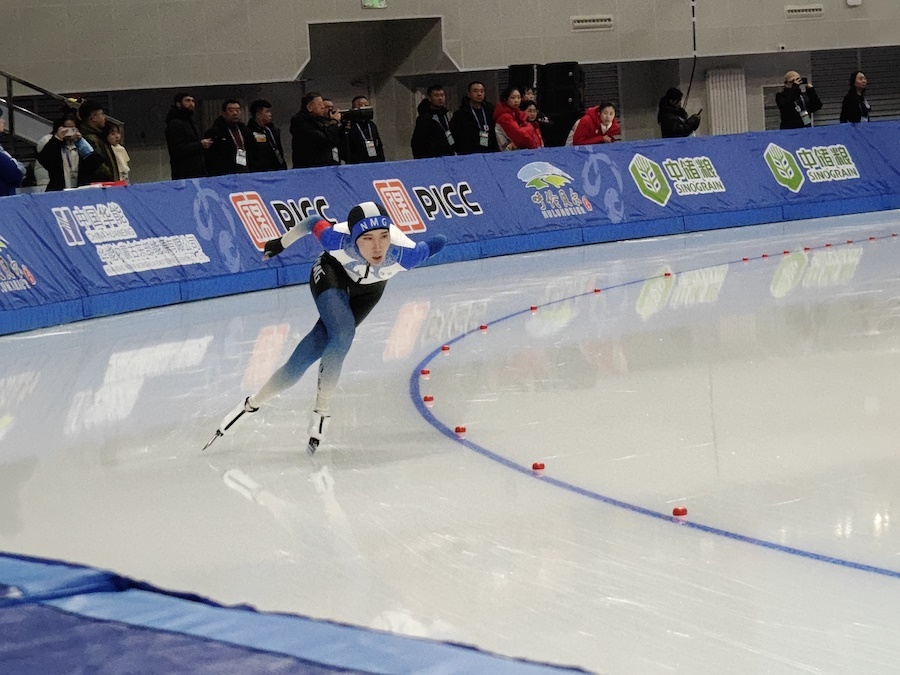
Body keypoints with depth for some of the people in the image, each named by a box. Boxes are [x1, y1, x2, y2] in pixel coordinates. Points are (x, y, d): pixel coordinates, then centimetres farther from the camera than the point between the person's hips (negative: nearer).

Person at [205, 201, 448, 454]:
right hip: (332, 271, -2)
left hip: (368, 289, 2)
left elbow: (437, 243, -22)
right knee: (342, 336, -27)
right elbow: (313, 223, -17)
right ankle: (322, 412, -7)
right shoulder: (337, 240, -39)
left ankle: (254, 402, 9)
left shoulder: (405, 254, -40)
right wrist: (282, 242, -2)